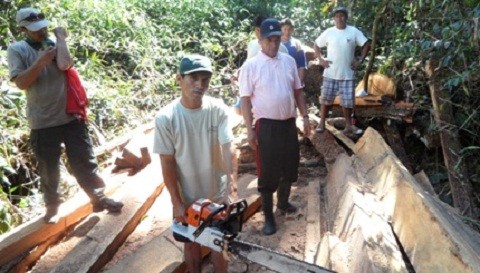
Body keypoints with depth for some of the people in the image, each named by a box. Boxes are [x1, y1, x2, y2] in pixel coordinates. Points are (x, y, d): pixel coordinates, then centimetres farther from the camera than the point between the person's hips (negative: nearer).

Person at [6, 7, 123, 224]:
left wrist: (61, 39, -8)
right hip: (42, 123, -1)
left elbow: (65, 64, -17)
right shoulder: (16, 50, 0)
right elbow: (21, 83, -11)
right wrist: (41, 61, -15)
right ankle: (52, 206, 32)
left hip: (71, 116, 1)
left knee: (84, 160, 7)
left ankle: (98, 198, 21)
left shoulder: (55, 44, 5)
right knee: (48, 169, 12)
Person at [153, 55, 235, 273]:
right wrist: (177, 202, -11)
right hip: (187, 196, -1)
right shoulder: (165, 118, -18)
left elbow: (227, 150, -21)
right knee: (192, 243, 21)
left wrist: (231, 182, -35)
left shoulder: (218, 109, -14)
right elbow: (167, 164, -13)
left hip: (217, 192, 1)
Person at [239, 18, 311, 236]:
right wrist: (249, 129, -12)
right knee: (267, 173, 4)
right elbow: (246, 99, -8)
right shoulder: (251, 66, -9)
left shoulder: (289, 61, 5)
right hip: (266, 125, -5)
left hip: (289, 122, 5)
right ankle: (268, 217, 20)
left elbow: (298, 91, 12)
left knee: (290, 167, 18)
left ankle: (283, 203, 42)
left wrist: (305, 116, 6)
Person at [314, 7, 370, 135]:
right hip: (330, 73, 0)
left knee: (348, 101, 6)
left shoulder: (354, 31, -1)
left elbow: (367, 45, 3)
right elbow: (316, 45, 9)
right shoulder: (328, 32, 0)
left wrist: (360, 60, -5)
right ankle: (322, 123, 19)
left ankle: (349, 126, 17)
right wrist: (321, 59, -2)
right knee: (326, 99, 6)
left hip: (348, 74, 0)